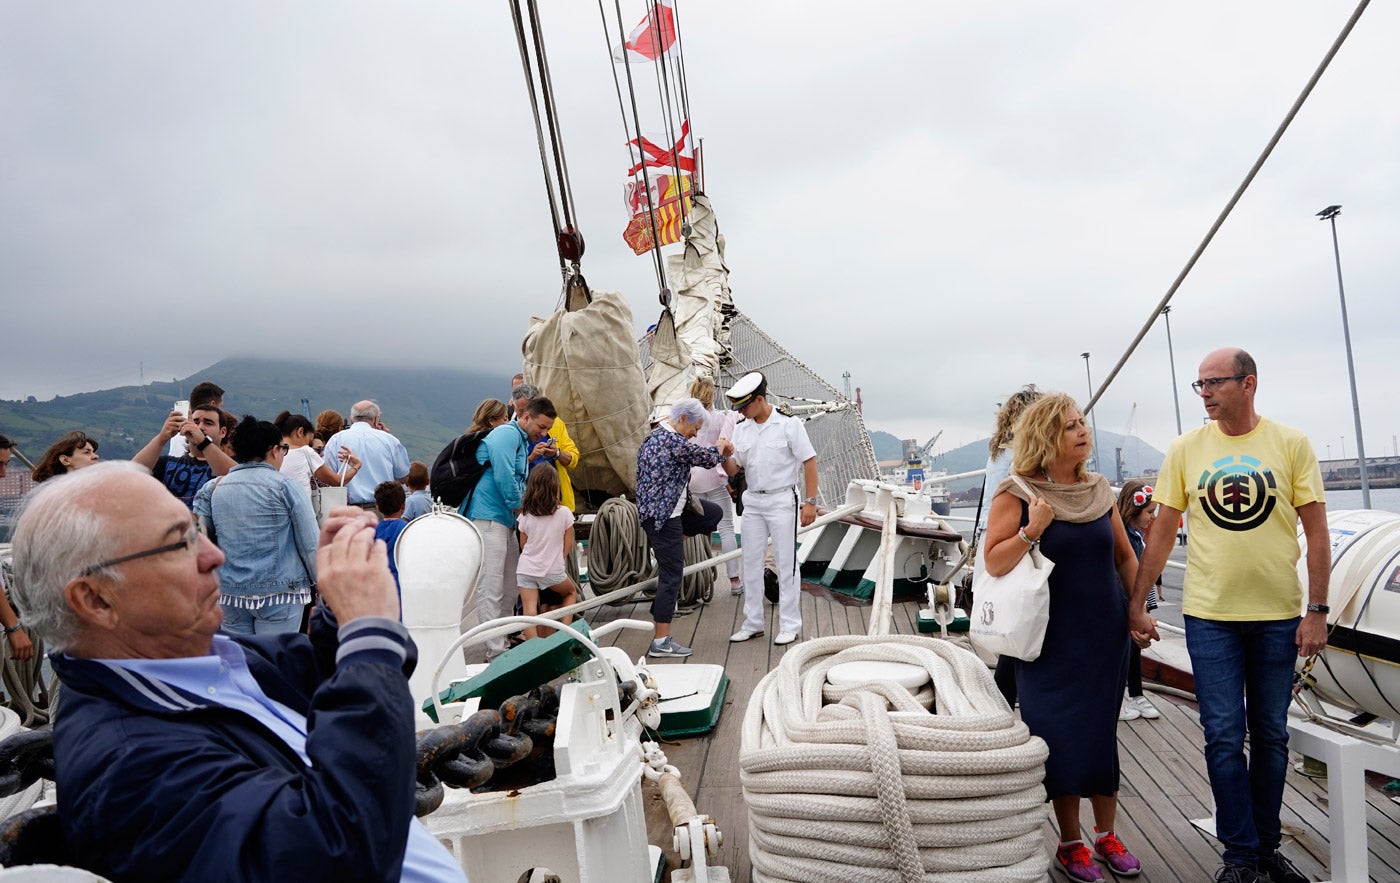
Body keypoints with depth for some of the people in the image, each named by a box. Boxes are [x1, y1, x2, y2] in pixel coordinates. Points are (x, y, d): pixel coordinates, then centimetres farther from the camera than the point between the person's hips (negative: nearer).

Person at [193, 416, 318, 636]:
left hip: (229, 592, 4)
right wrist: (319, 582, 6)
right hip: (280, 592, -4)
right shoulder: (285, 486, -7)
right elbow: (310, 543, -5)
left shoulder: (214, 488, 6)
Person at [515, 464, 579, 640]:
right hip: (553, 571, -1)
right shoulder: (564, 513, -8)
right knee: (571, 592, 25)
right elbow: (568, 546, -1)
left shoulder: (525, 514, -1)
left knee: (529, 610, -3)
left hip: (525, 569, 1)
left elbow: (523, 544, 9)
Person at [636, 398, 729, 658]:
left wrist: (719, 453, 14)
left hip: (659, 509, 10)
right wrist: (721, 447, 12)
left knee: (713, 513, 22)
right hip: (663, 516, -10)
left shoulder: (654, 436, 12)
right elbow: (708, 458, -9)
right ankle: (661, 641, 2)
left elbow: (694, 456, 22)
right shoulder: (673, 441, -20)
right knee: (671, 575, -4)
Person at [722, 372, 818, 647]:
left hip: (782, 500, -6)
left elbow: (809, 462, -8)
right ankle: (753, 623, 21)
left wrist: (810, 502, -13)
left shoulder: (789, 424, -8)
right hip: (752, 501, 6)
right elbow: (733, 470, 8)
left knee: (786, 564, 0)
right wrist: (724, 457, -15)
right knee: (751, 563, 9)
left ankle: (790, 625, 11)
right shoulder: (741, 429, 7)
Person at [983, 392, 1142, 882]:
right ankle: (1070, 842, 21)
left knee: (1102, 734, 12)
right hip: (1052, 639, -4)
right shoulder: (1016, 494, -10)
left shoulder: (1098, 490, 6)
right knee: (1062, 736, 3)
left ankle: (1106, 834, 30)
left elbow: (1124, 555, 15)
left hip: (1106, 633, 4)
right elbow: (993, 563, -13)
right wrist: (1032, 530, -24)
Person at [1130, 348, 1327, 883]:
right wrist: (1137, 602, 2)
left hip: (1279, 616, 0)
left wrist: (1318, 611, -6)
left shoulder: (1291, 444, -2)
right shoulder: (1185, 450, 0)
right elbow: (1162, 531, 3)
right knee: (1224, 738, 2)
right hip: (1210, 616, 0)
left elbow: (1316, 530, -1)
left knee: (1270, 736, 13)